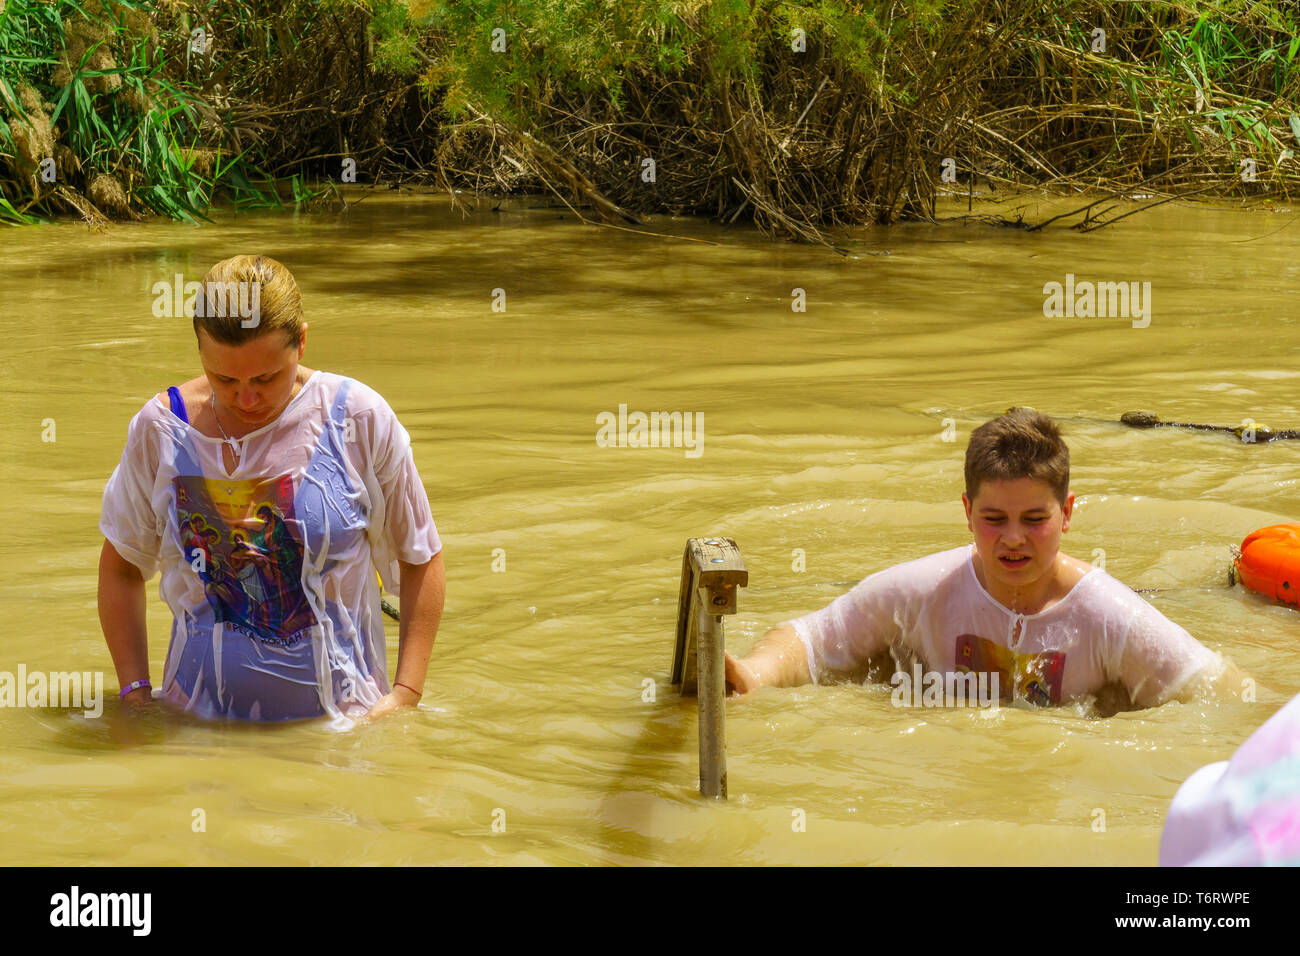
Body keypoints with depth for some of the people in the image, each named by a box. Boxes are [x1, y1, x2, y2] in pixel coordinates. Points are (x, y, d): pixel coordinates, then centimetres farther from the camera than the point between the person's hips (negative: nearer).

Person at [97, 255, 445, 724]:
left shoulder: (359, 420, -4)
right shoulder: (159, 429, -1)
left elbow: (420, 559, 5)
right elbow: (121, 563, 12)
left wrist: (404, 695, -3)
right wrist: (134, 691, 4)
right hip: (199, 717, -1)